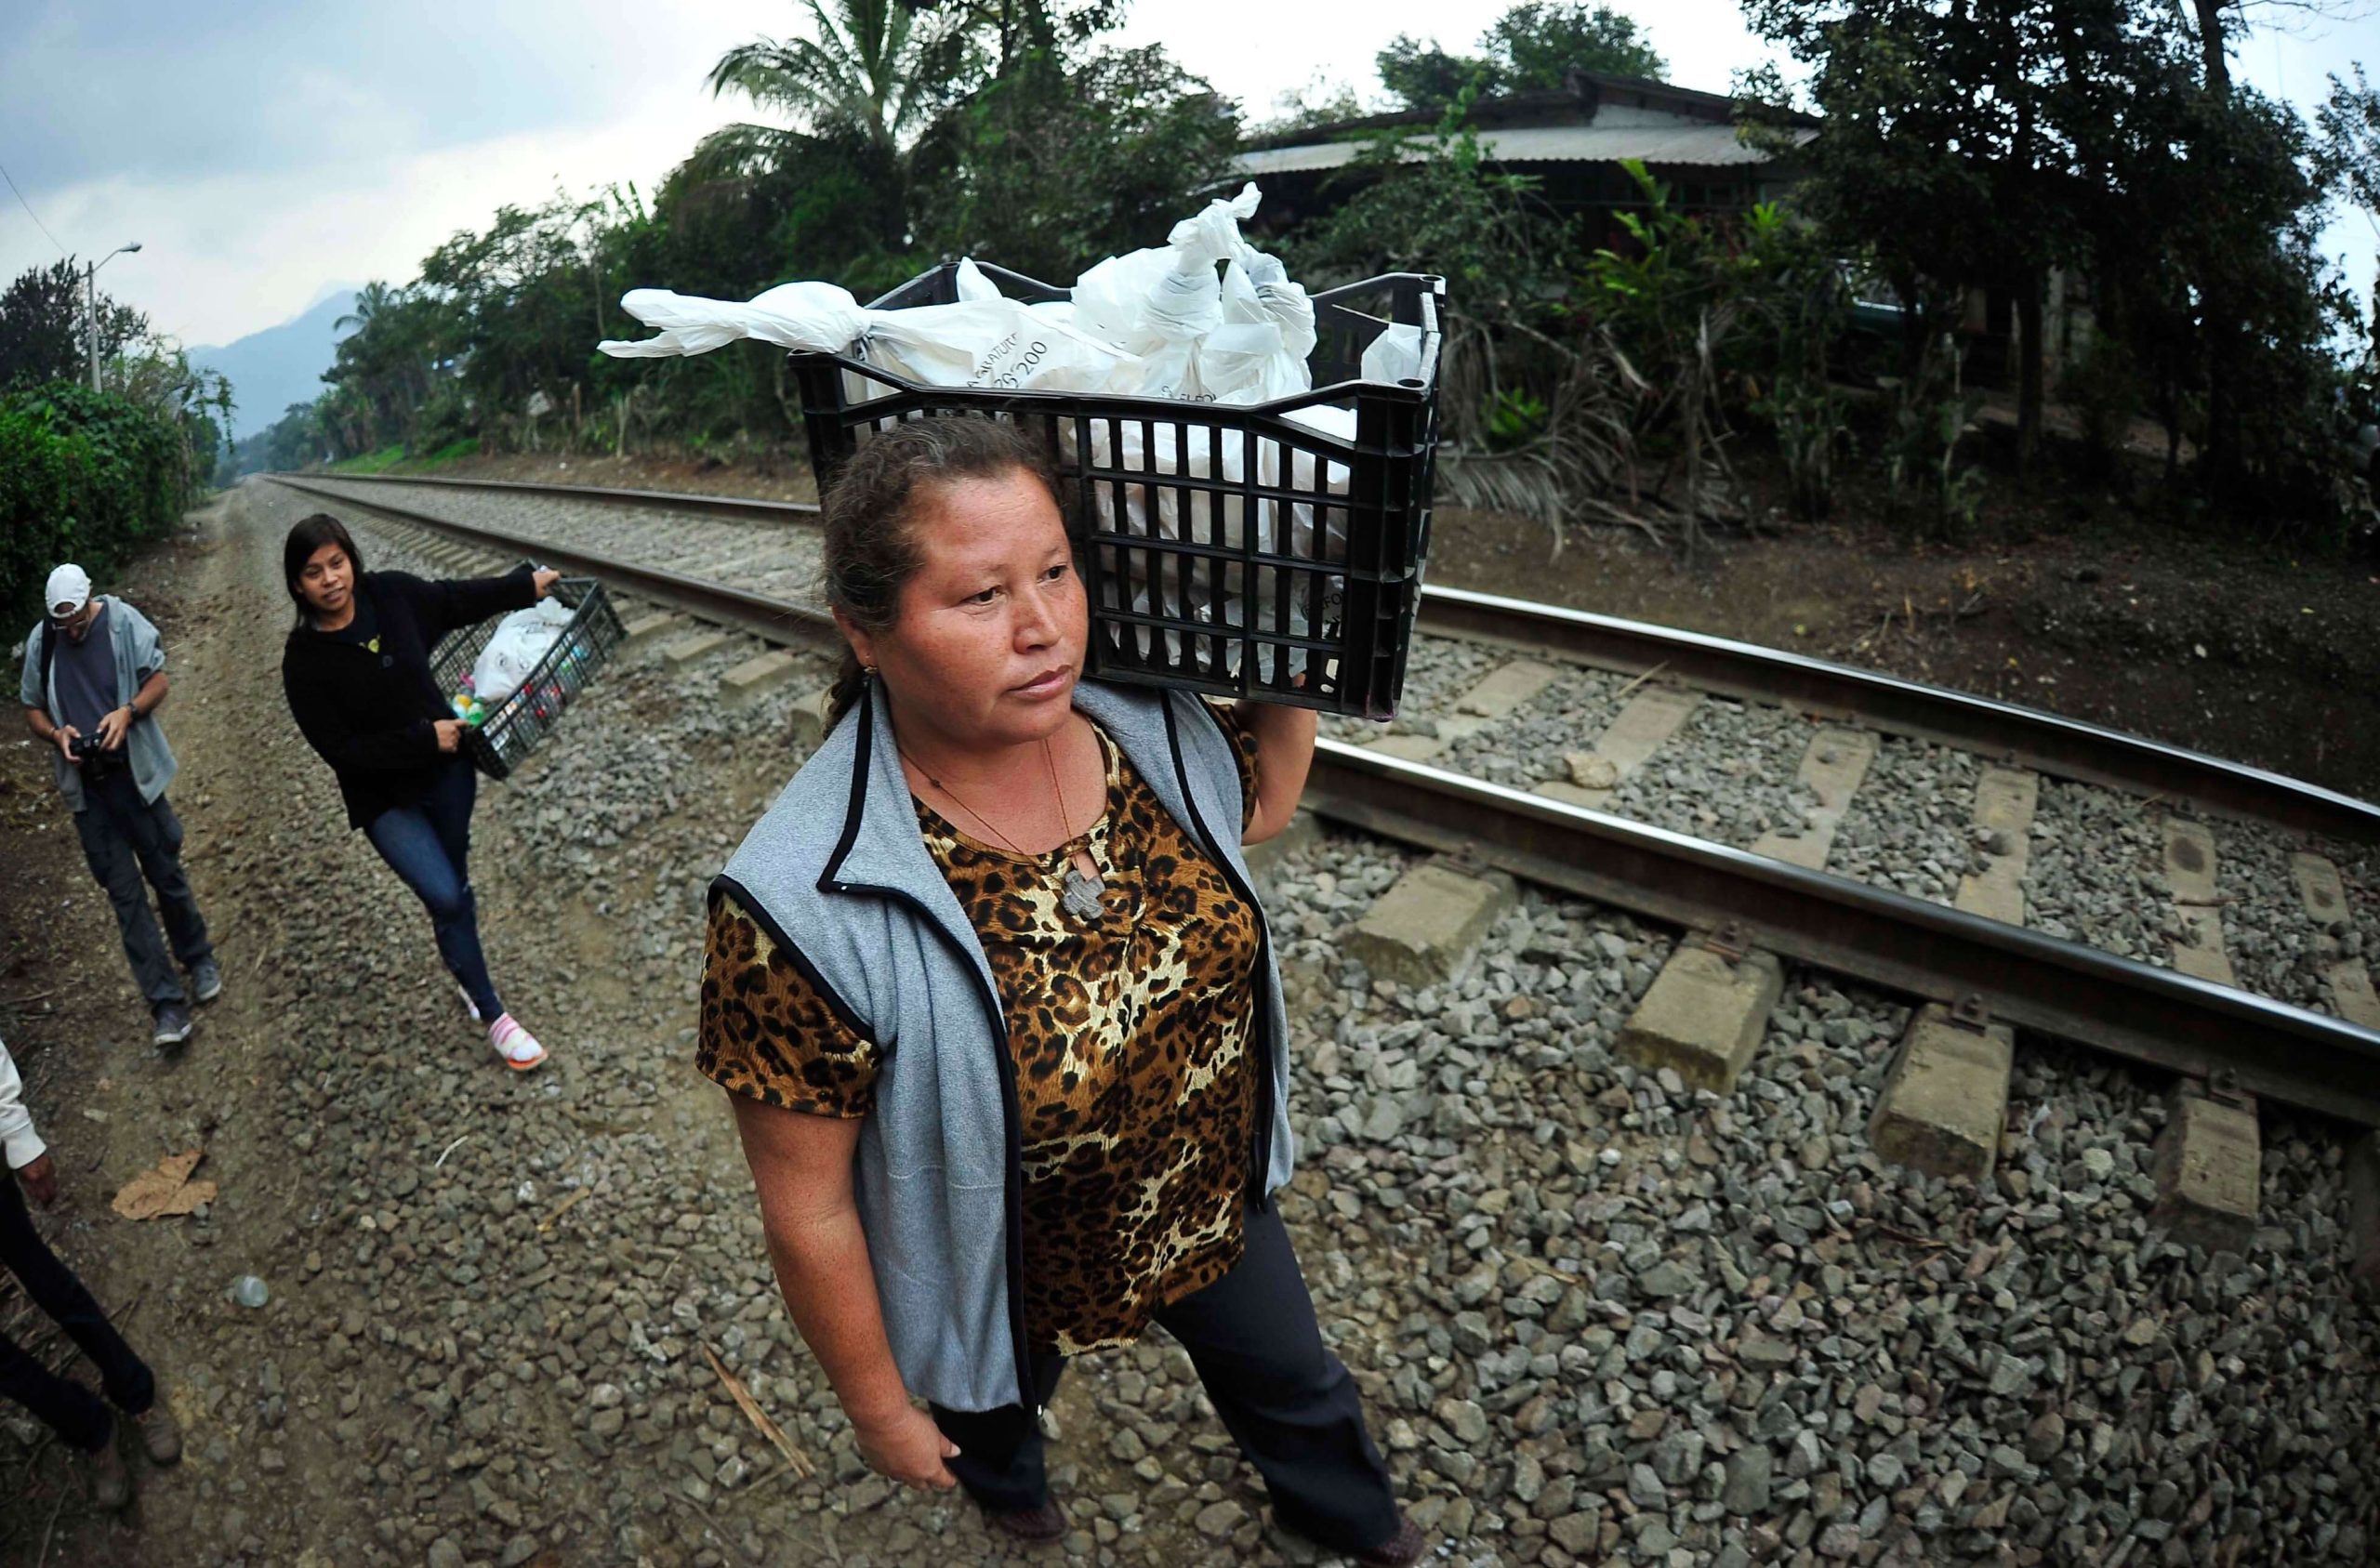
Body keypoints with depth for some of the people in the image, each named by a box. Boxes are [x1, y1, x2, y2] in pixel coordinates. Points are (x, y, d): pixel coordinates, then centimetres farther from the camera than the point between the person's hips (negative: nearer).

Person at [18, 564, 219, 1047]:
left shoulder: (123, 621, -8)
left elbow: (158, 680, -1)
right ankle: (166, 1001, 6)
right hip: (85, 786, 2)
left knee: (166, 874, 8)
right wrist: (56, 734, -11)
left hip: (134, 773, -2)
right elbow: (32, 709, 9)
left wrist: (128, 711, -19)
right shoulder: (40, 642, -1)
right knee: (124, 893, 2)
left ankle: (199, 959, 32)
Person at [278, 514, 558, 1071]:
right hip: (385, 797, -4)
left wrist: (525, 585, 12)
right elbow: (341, 750, -19)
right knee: (444, 896, -14)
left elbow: (456, 600, 10)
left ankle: (468, 980, 43)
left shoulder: (391, 594, -11)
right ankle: (493, 1015, 5)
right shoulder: (304, 661, -19)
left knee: (455, 888, 18)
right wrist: (424, 739, -23)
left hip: (447, 769, 4)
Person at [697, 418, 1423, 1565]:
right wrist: (878, 1407, -8)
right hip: (1011, 1284, -2)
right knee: (991, 1413, 34)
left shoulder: (1153, 724, -22)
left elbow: (1260, 806, 3)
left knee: (1293, 1385, 32)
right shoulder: (803, 913, -37)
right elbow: (807, 1211, -23)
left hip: (1218, 1198, 4)